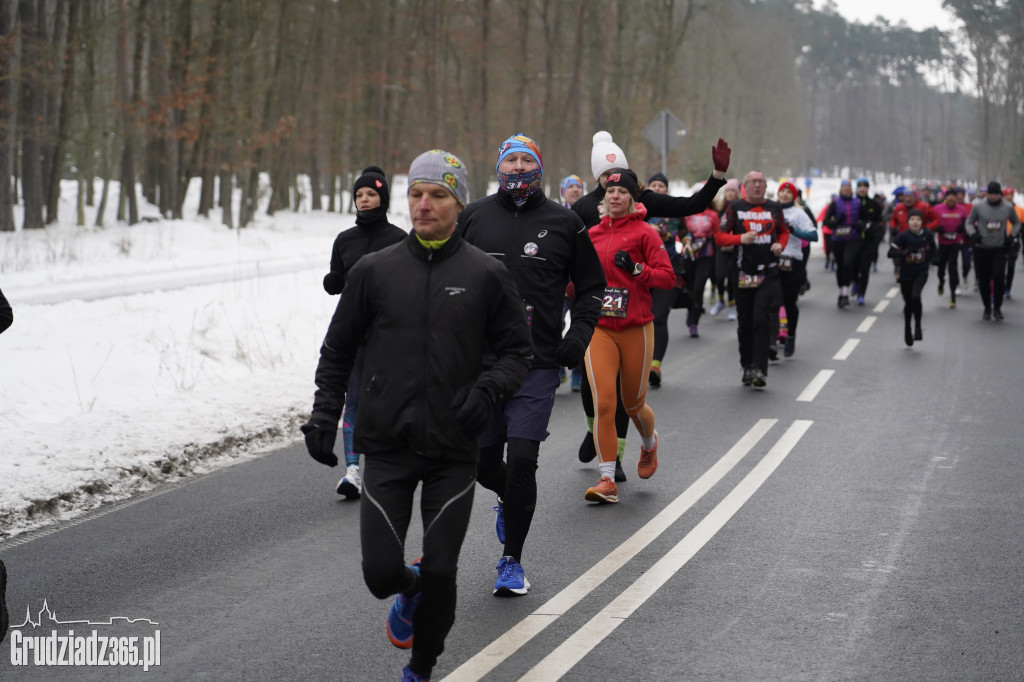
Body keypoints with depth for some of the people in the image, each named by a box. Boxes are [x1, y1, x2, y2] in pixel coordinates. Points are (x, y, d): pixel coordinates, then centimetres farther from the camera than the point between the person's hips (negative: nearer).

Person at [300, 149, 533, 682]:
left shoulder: (485, 274, 1)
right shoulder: (374, 270, 4)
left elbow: (517, 351, 7)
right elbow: (338, 350, 13)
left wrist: (488, 389, -12)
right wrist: (324, 416, 4)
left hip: (454, 451, -1)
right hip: (387, 448, 1)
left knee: (440, 572, -2)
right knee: (380, 571, -5)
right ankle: (409, 591, 33)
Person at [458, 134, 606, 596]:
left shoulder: (564, 223, 4)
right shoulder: (473, 217, 6)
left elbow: (592, 286, 13)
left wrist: (578, 336, -1)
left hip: (538, 363, -2)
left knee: (521, 461, -10)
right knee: (483, 461, 8)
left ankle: (512, 560, 5)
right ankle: (509, 500, 44)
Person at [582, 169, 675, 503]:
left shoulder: (644, 233, -3)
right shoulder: (592, 234, 9)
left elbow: (668, 277, -9)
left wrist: (636, 269, -22)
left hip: (635, 329, -2)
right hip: (599, 329, 2)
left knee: (633, 403, 12)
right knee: (603, 403, -10)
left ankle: (649, 443, 46)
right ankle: (607, 480, -6)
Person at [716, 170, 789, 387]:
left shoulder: (774, 208, 9)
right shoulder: (735, 208, 2)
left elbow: (784, 231, 23)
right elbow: (719, 237, -1)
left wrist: (780, 245, 1)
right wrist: (741, 239, -18)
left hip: (768, 273, 0)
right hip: (743, 273, 0)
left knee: (762, 319, -13)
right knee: (744, 323, 7)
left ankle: (759, 369, -16)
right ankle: (747, 367, 21)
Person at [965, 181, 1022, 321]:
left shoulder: (1008, 207, 1)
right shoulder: (978, 206, -3)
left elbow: (1016, 223, 16)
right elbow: (969, 222, 8)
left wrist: (1012, 235, 0)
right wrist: (973, 234, -11)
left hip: (1000, 249, 0)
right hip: (981, 248, 0)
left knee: (999, 277, -14)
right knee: (983, 280, 5)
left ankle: (997, 308, 1)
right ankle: (987, 308, 23)